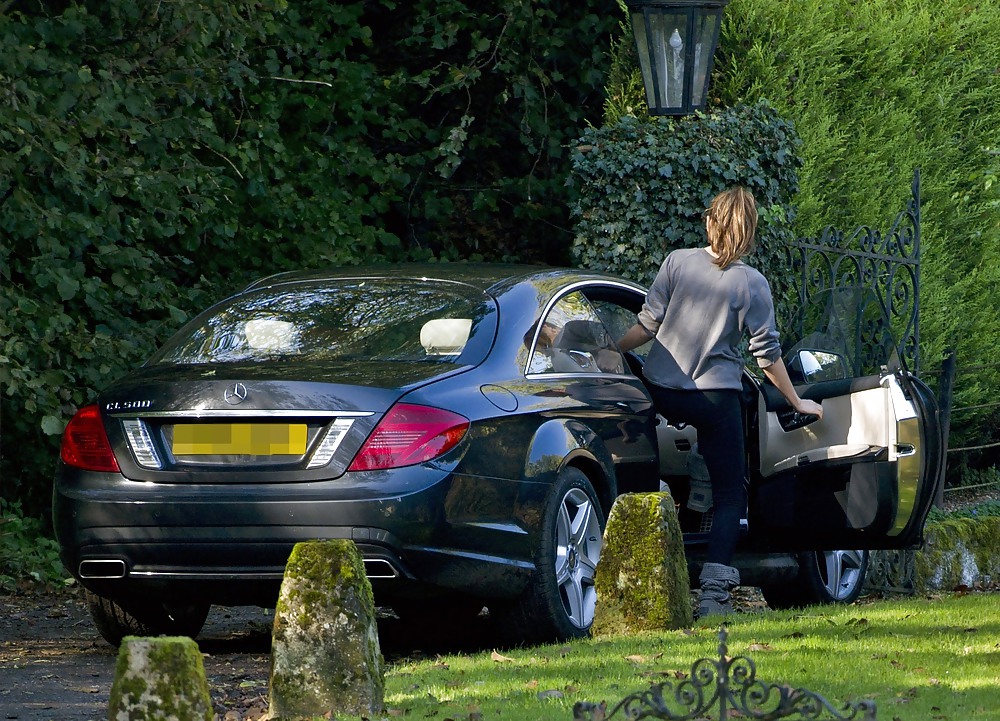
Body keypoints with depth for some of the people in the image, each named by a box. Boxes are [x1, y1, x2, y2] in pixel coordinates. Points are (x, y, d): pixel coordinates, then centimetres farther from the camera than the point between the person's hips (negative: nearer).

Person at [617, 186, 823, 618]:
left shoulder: (677, 262, -2)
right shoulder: (752, 284, -5)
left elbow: (648, 325, -2)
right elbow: (767, 354, -1)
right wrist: (796, 402, 10)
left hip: (661, 392, 2)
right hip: (715, 397, -2)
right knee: (730, 494, 6)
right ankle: (714, 591, -8)